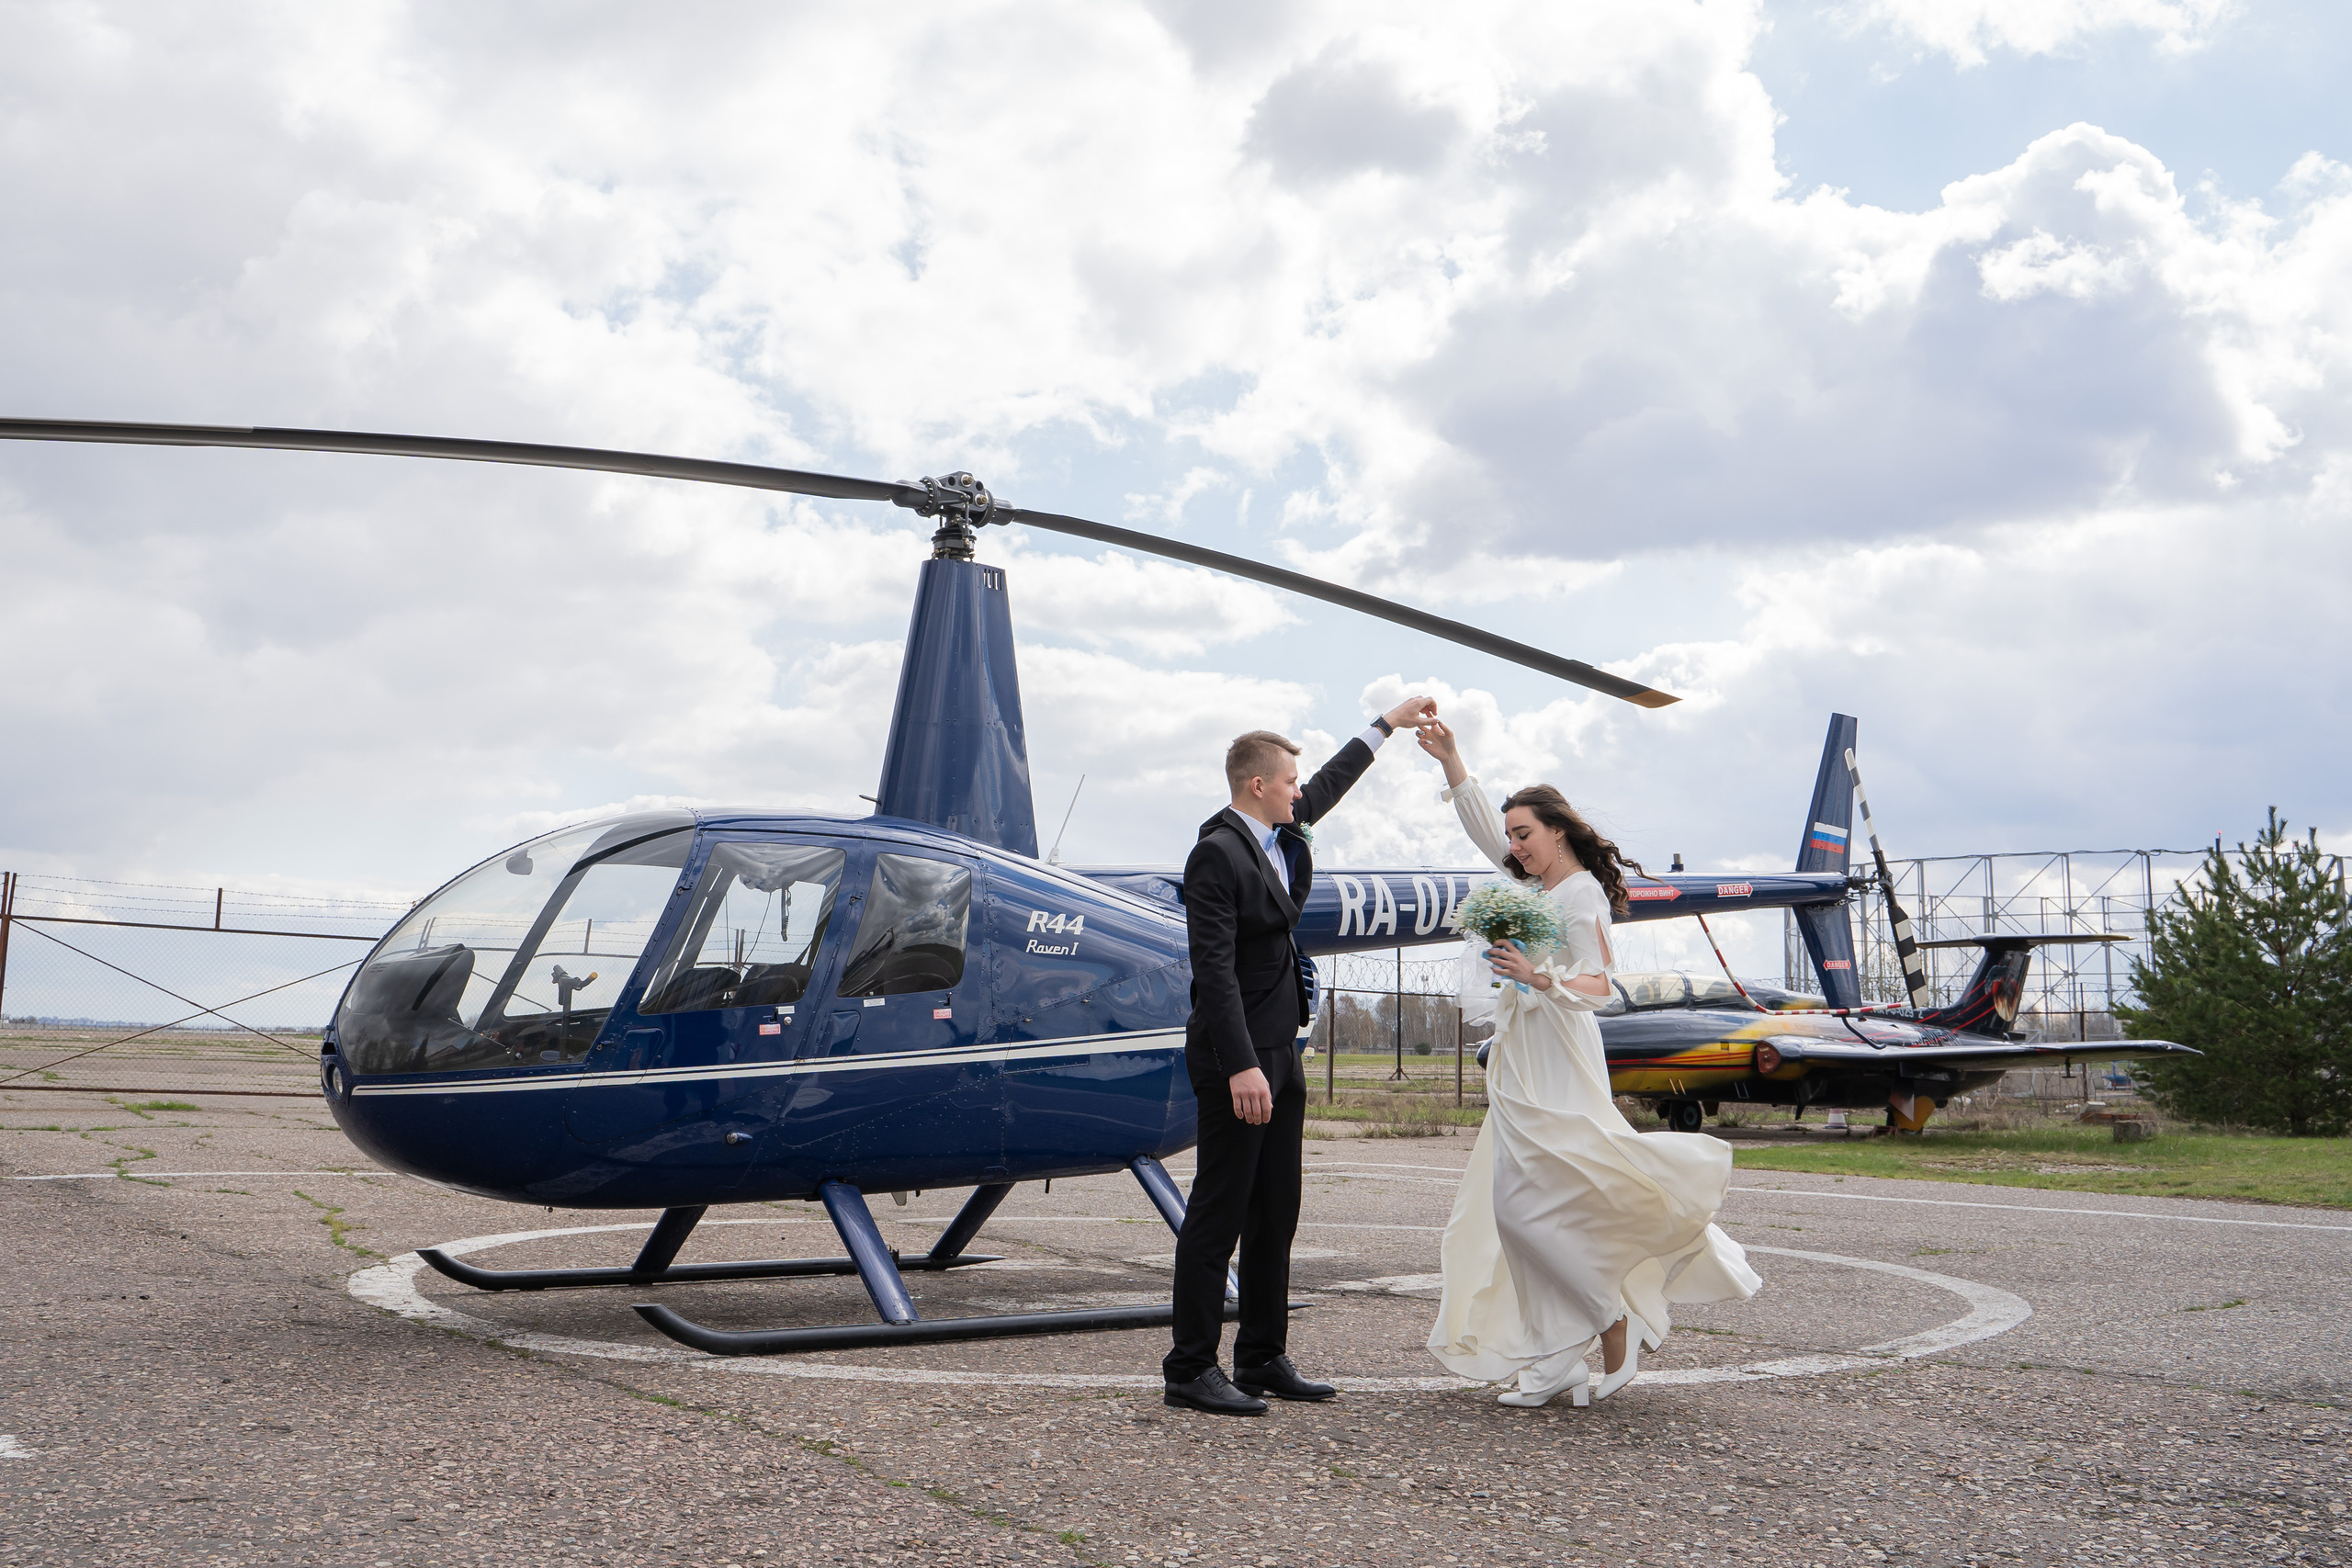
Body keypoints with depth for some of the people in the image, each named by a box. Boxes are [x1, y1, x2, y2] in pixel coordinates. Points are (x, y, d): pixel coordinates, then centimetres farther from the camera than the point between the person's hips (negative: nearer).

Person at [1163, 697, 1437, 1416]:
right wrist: (1241, 1067, -26)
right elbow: (1214, 968, -21)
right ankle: (1191, 1369, 3)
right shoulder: (1217, 853, -16)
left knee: (1276, 1214, 13)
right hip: (1237, 1059, -9)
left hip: (1280, 1054, 10)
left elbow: (1328, 786, 32)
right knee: (1219, 1213, -5)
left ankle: (1263, 1359, 21)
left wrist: (1386, 724, 38)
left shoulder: (1281, 834, 11)